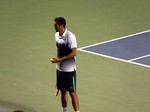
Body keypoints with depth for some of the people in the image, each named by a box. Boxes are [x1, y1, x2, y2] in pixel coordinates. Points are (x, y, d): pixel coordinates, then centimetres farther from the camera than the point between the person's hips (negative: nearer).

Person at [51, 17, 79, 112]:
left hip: (69, 69, -7)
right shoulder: (57, 35, 5)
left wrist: (60, 60, -22)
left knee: (72, 92, -2)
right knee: (63, 91, 15)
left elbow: (74, 53, -21)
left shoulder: (70, 36, -19)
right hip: (60, 68, 7)